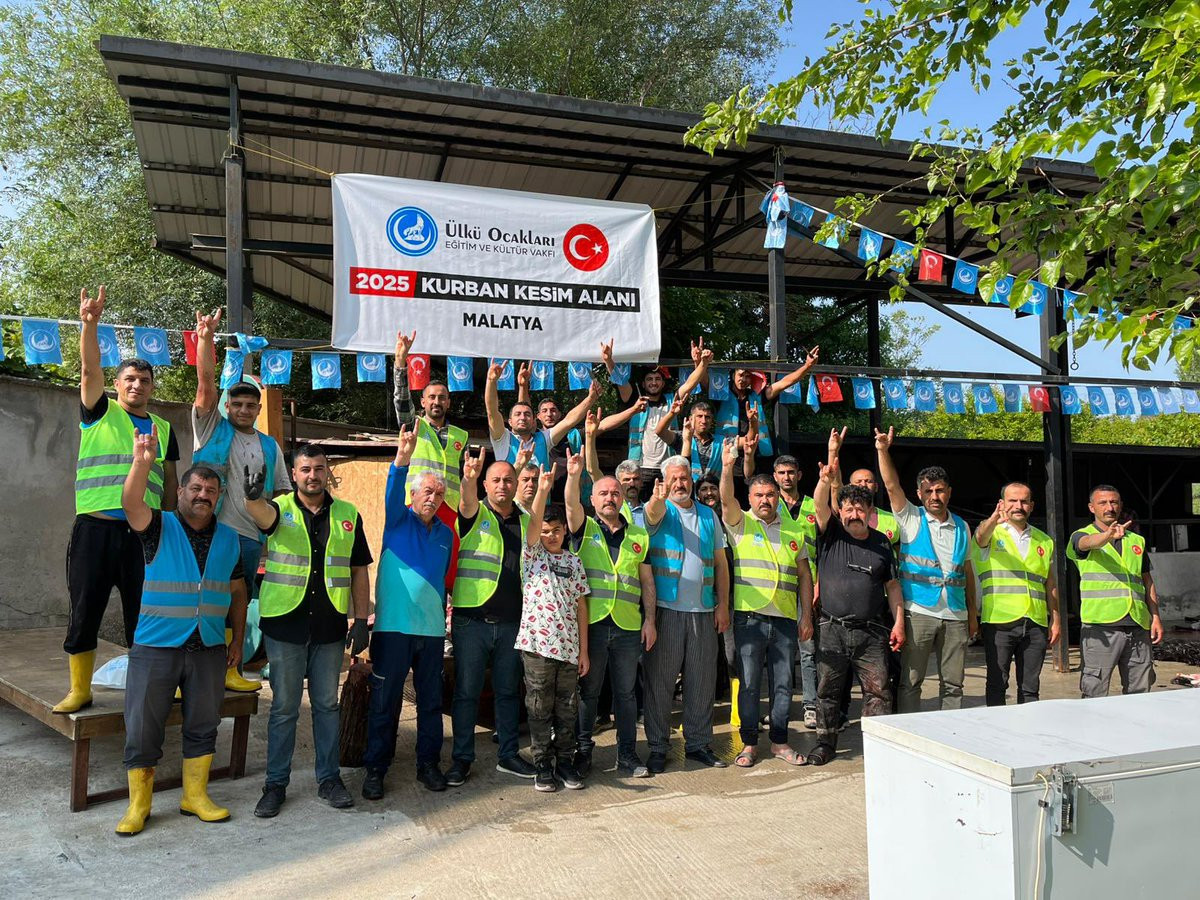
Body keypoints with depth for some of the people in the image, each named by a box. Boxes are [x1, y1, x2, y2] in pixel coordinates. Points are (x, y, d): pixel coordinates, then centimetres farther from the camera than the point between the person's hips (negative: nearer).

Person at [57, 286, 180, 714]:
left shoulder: (163, 429, 15)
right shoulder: (100, 412, 7)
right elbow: (89, 370, -10)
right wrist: (89, 324, -24)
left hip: (144, 532, 2)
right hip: (95, 528, -2)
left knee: (145, 613, 5)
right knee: (84, 611, 3)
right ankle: (79, 690, 15)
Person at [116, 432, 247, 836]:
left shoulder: (229, 538, 8)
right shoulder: (160, 528, -3)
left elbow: (237, 591, 14)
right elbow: (131, 504, -25)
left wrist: (238, 639, 10)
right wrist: (142, 463, -41)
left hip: (209, 649, 3)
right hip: (155, 647, -3)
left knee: (203, 726, 11)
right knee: (142, 727, 3)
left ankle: (195, 795, 25)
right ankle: (138, 805, 18)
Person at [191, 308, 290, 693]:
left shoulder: (269, 446, 16)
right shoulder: (213, 429, 7)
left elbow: (281, 491, 18)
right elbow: (206, 383, -5)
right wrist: (206, 338, -15)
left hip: (248, 536, 4)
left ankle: (228, 669, 18)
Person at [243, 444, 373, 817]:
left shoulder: (348, 515, 4)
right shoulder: (280, 508, -1)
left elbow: (358, 571, 7)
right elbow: (262, 514, -28)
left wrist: (361, 621, 2)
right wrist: (252, 496, -51)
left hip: (330, 628, 2)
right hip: (285, 626, -2)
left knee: (327, 704, 12)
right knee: (284, 707, 7)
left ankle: (328, 778, 25)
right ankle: (276, 783, 21)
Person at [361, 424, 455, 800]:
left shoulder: (446, 533, 12)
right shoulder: (398, 520, 0)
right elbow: (392, 493, -22)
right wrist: (403, 458, -39)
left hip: (432, 628, 4)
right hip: (394, 626, -4)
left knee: (431, 700, 10)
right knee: (385, 701, 2)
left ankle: (428, 763, 24)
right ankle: (375, 770, 13)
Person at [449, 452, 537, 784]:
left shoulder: (526, 522, 12)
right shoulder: (476, 514, -1)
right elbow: (467, 502, -26)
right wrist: (469, 479, -45)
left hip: (511, 622, 4)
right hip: (472, 620, -4)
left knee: (509, 691, 13)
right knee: (467, 691, 4)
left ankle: (508, 755, 26)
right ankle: (461, 758, 16)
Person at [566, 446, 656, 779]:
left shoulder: (639, 536, 12)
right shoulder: (584, 529, 4)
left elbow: (647, 580, 13)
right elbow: (571, 504, -17)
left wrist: (649, 619, 5)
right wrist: (574, 475, -35)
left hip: (628, 627, 2)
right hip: (590, 623, -2)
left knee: (626, 692, 9)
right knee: (587, 691, 7)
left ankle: (627, 754, 19)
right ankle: (582, 751, 20)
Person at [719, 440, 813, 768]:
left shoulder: (793, 530, 13)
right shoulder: (741, 523, 3)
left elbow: (804, 575, 14)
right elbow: (726, 500, -18)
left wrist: (806, 615, 7)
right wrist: (727, 467, -33)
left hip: (785, 619, 3)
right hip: (749, 617, -3)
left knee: (783, 683, 9)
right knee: (749, 683, 3)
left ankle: (779, 742, 22)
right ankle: (749, 743, 15)